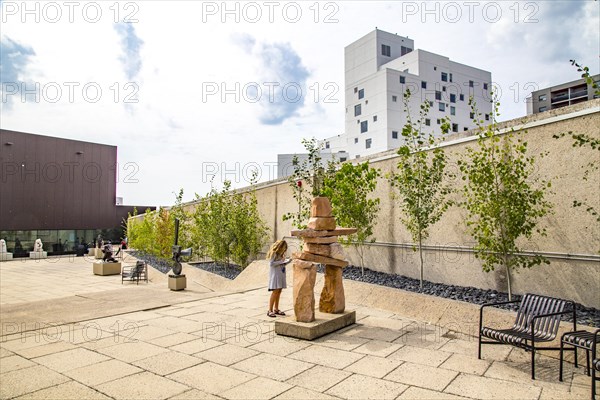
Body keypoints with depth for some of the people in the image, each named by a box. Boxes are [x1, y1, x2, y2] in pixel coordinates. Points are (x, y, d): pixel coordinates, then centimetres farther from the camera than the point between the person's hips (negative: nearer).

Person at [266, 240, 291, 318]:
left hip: (280, 274, 9)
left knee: (279, 291, 8)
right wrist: (280, 262, -19)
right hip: (275, 274, -8)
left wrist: (285, 261, 2)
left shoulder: (280, 253, 15)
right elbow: (271, 263, -17)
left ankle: (276, 309, 18)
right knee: (275, 291, -12)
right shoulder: (273, 253, -12)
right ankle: (270, 311, -8)